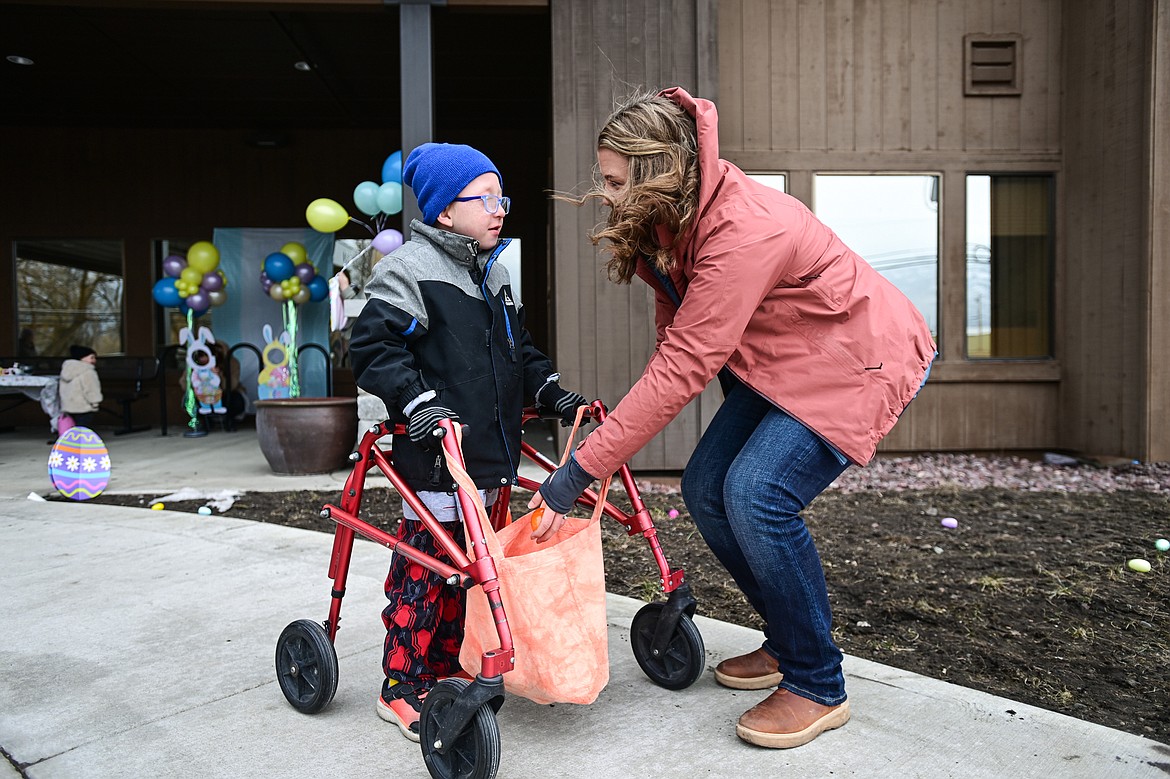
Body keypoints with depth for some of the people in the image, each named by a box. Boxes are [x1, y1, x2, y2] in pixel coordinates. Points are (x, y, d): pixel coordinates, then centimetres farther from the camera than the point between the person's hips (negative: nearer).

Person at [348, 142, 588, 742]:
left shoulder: (493, 272, 16)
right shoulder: (410, 269, -10)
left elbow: (516, 345, 25)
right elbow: (373, 345, -16)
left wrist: (547, 388, 15)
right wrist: (414, 399, -25)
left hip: (487, 452, 8)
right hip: (434, 454, -8)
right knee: (424, 563, -2)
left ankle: (447, 665, 33)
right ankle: (402, 689, 13)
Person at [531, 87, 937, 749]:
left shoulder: (744, 232, -33)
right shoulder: (676, 217, -5)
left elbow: (682, 368, -36)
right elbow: (677, 336, 8)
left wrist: (576, 475, -34)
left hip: (861, 363, -9)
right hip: (781, 362, 9)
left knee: (757, 495, -24)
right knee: (705, 488, 0)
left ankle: (817, 688, -3)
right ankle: (787, 642, 19)